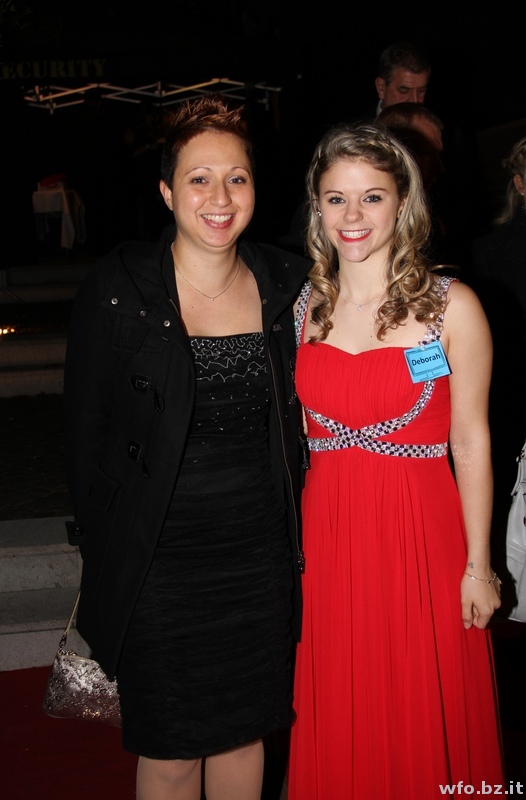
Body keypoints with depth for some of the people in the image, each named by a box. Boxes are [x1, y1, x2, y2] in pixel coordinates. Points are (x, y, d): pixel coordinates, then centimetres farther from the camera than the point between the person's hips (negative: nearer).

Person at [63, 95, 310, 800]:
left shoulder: (285, 284, 1)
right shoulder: (117, 289, -11)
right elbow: (85, 427, -4)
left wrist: (290, 523, 8)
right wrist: (101, 548, -2)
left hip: (260, 556, 3)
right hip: (158, 560, -3)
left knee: (245, 731, 18)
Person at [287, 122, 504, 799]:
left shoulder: (451, 306, -8)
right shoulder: (301, 308, 3)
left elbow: (470, 442, -6)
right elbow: (294, 437, 9)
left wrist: (477, 566, -5)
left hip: (422, 537, -3)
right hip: (326, 538, 3)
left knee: (424, 722, 13)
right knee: (335, 727, 17)